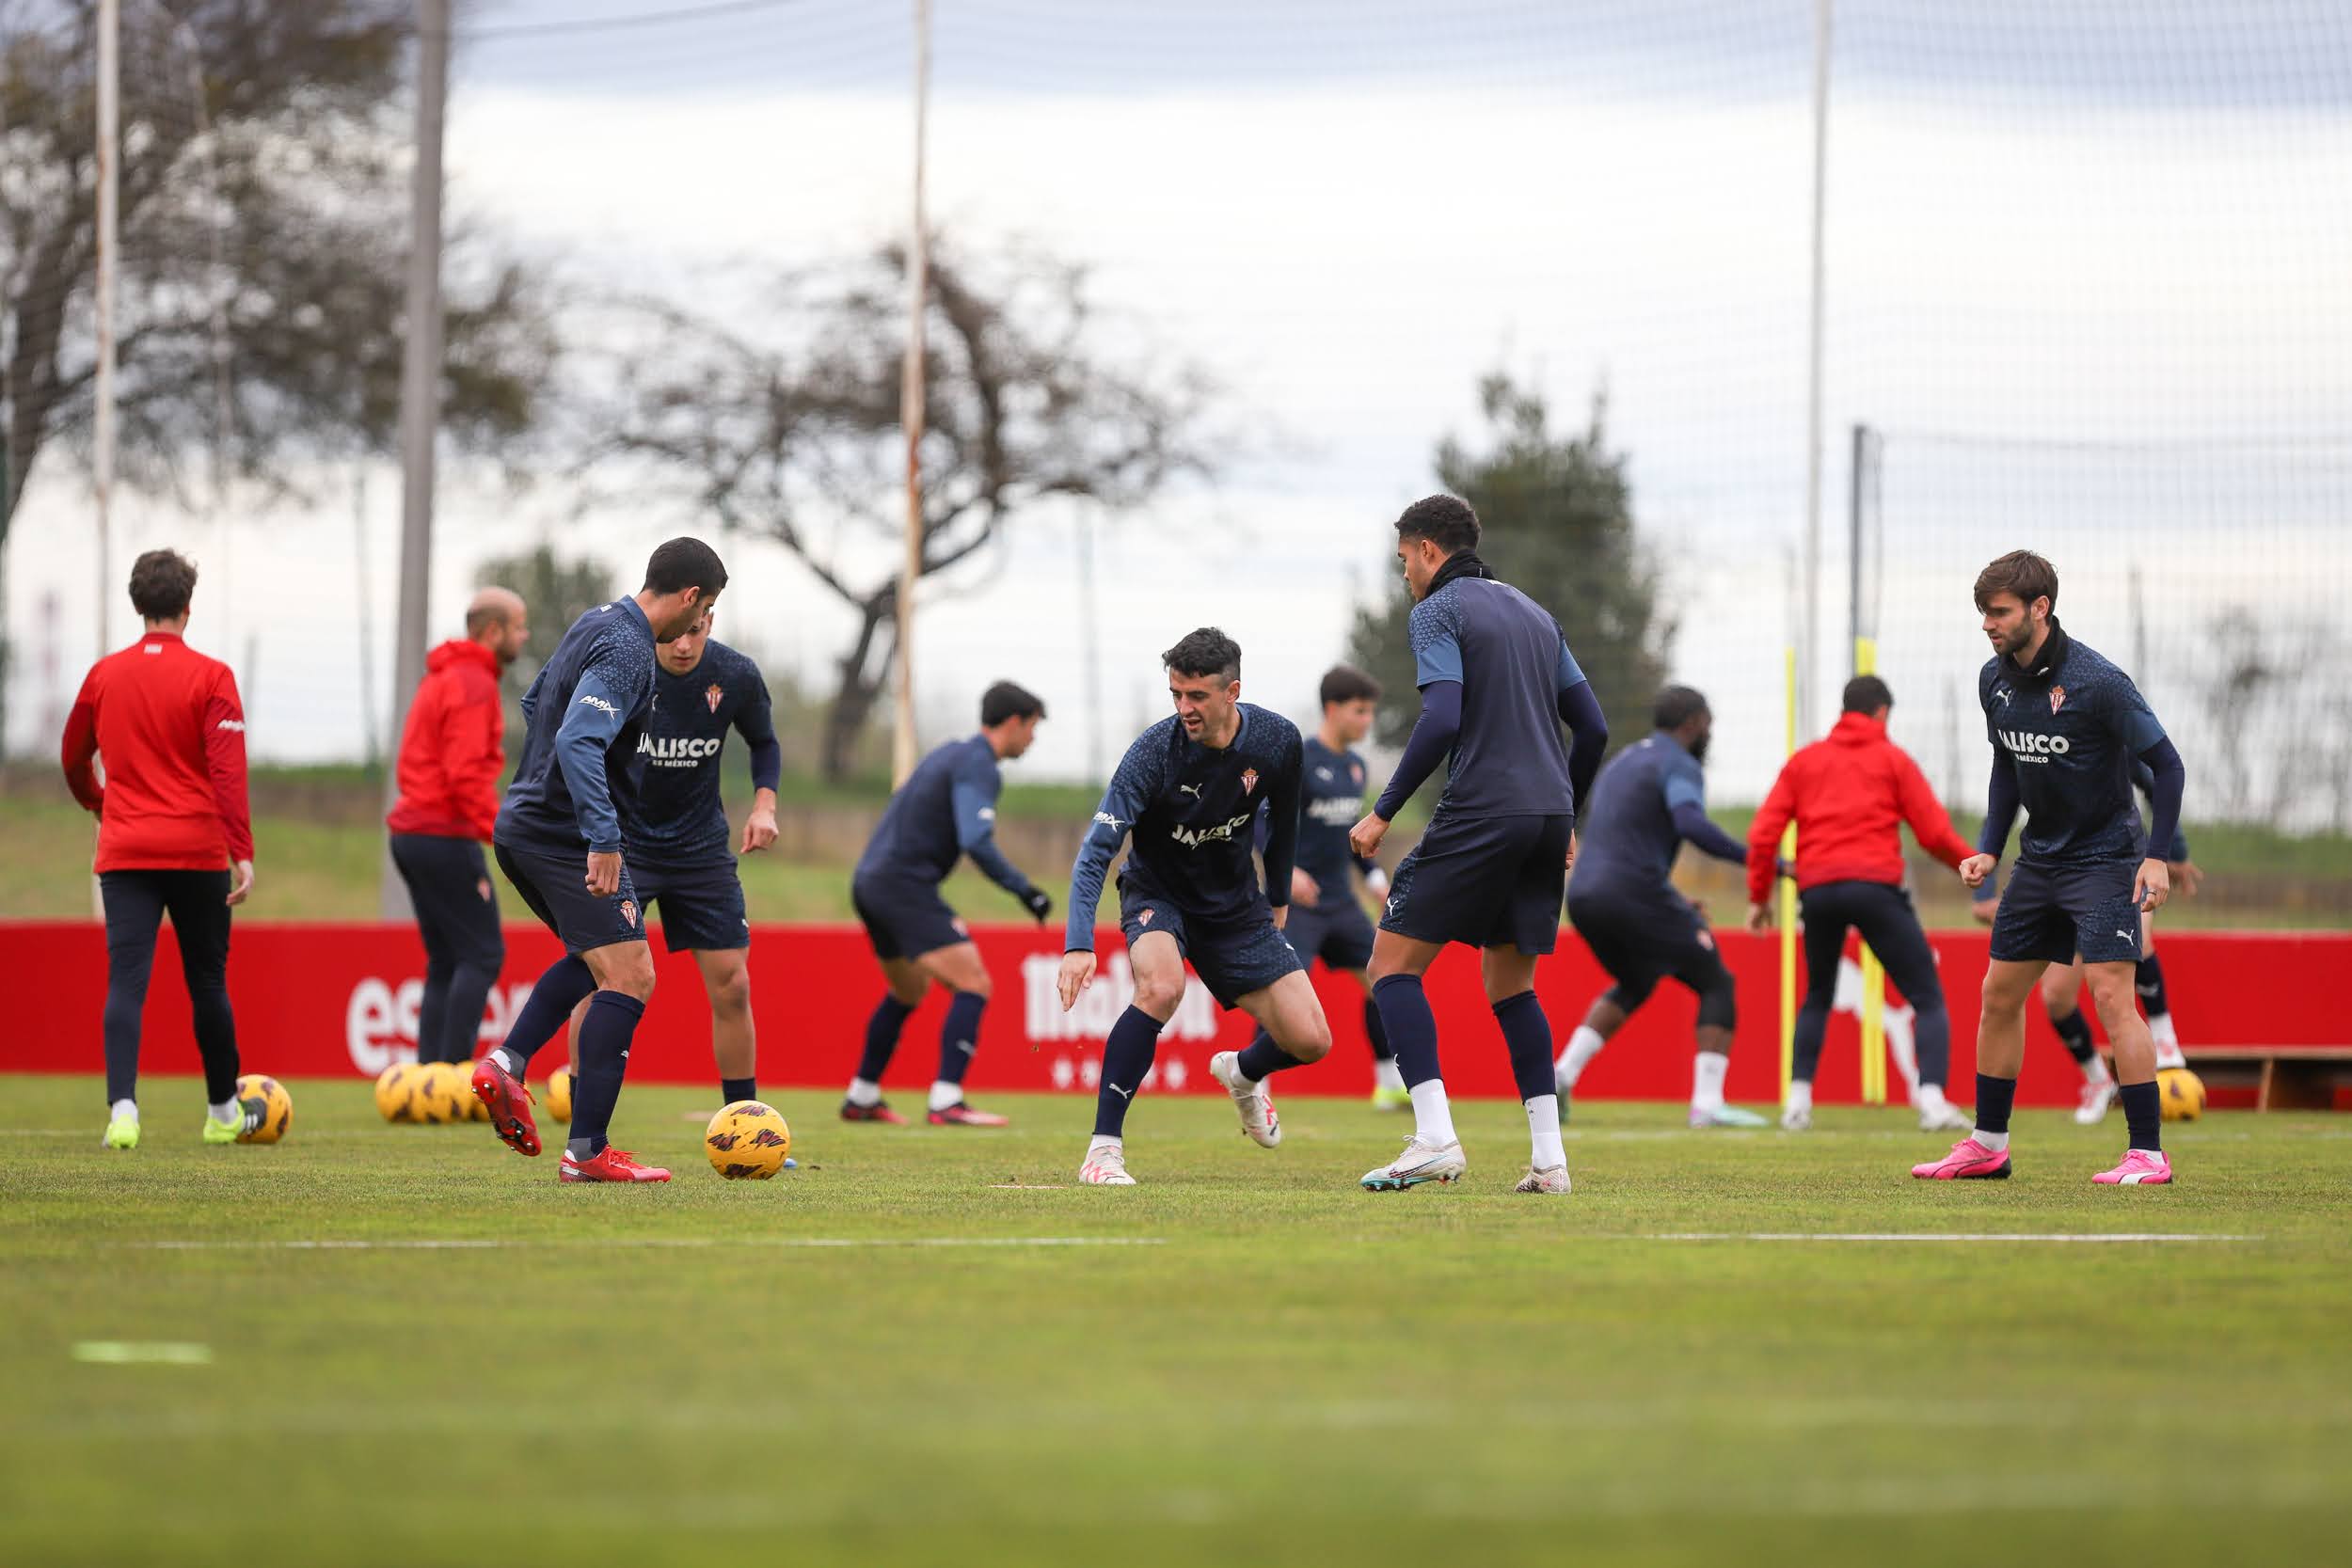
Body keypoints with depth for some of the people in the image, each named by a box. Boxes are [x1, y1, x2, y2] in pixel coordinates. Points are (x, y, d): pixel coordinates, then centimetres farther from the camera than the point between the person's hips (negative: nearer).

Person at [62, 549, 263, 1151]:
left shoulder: (104, 675, 6)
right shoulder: (210, 677, -5)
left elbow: (74, 761, 19)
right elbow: (228, 770, -13)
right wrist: (242, 852, -15)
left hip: (124, 853, 2)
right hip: (198, 850, -2)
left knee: (126, 982, -6)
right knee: (207, 982, 12)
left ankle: (121, 1108, -24)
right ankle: (223, 1113, 24)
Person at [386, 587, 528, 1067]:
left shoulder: (439, 679, 19)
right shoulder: (473, 684, -12)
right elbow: (466, 774, -21)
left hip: (412, 833, 10)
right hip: (447, 837, -10)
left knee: (446, 963, 11)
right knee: (482, 955, -7)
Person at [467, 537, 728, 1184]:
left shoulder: (595, 624, 13)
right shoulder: (626, 649, -18)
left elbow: (534, 704, 27)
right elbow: (578, 742, -30)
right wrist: (602, 840, -33)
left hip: (523, 825, 10)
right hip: (568, 835, -10)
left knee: (594, 957, 27)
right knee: (629, 979, -10)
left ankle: (506, 1063, 12)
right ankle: (587, 1151, -13)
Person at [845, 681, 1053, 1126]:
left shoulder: (954, 754, 19)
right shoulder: (978, 767, -12)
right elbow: (976, 842, -24)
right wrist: (1023, 889, -19)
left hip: (871, 881, 10)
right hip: (905, 885, -10)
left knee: (908, 991, 27)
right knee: (973, 985, -13)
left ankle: (861, 1098, 33)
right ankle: (947, 1102, -22)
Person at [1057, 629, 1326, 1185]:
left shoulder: (1277, 741, -15)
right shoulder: (1153, 752, -27)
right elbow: (1095, 853, -29)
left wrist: (1278, 899, 17)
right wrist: (1079, 945, -41)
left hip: (1235, 904, 4)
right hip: (1157, 894, -4)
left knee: (1310, 1041, -5)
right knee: (1162, 987, -37)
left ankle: (1243, 1072, 33)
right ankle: (1104, 1148, -28)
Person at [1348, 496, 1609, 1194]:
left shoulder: (1438, 612, -2)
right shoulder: (1532, 613, 20)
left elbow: (1441, 721, -16)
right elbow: (1593, 727, 18)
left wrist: (1383, 813, -10)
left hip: (1479, 816, -7)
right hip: (1548, 812, 7)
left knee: (1394, 965, 0)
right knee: (1509, 984, 17)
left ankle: (1435, 1138, -14)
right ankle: (1548, 1156, 7)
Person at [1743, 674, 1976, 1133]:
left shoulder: (1805, 760, 16)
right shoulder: (1892, 759, 8)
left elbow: (1763, 833, 9)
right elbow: (1935, 833, 3)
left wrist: (1759, 897, 18)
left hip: (1817, 889, 3)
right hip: (1875, 885, -3)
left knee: (1817, 999, 25)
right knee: (1927, 997, 3)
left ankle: (1798, 1100, 13)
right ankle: (1932, 1099, -16)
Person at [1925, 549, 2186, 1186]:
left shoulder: (2097, 681, -20)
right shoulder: (1995, 680, 1)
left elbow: (2166, 764, -13)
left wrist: (2156, 856, -19)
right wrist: (1989, 849, 8)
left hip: (2104, 858, -7)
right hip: (2039, 859, 7)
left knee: (2110, 993, -16)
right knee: (1999, 994, 9)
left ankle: (2148, 1153, -12)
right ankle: (1988, 1145, 21)